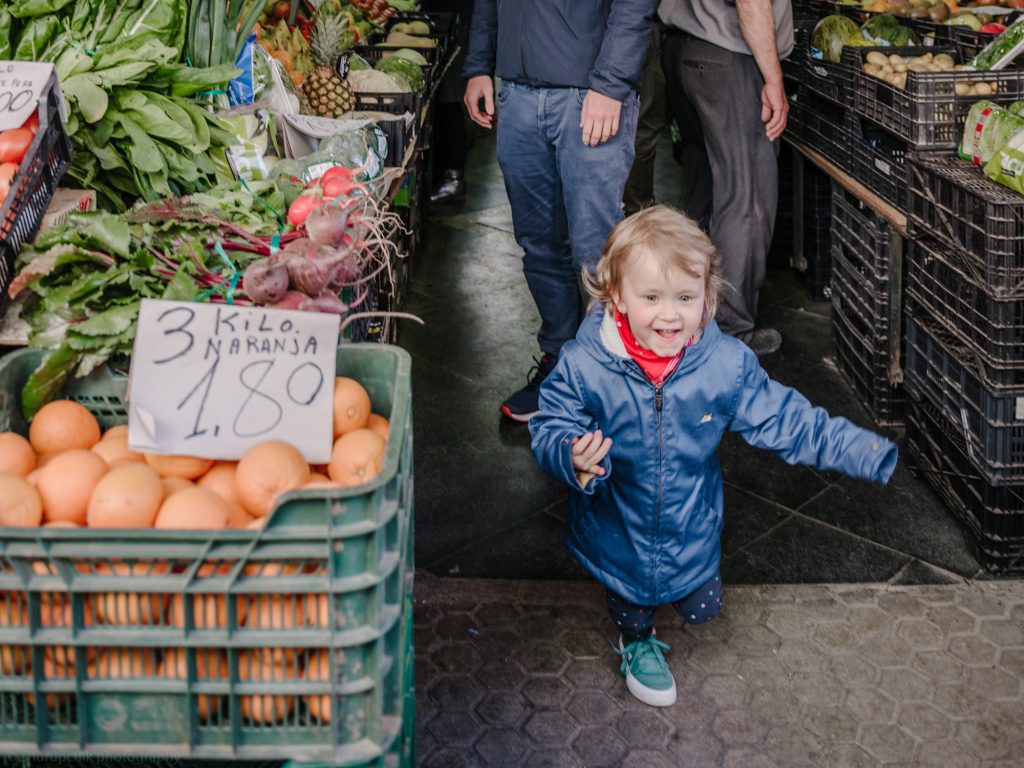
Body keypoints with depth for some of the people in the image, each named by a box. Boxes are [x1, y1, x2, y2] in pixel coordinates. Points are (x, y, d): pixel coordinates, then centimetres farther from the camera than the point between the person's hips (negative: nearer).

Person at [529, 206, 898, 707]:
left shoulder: (728, 364, -20)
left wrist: (861, 451, -17)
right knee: (628, 595, 26)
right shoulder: (583, 366, -27)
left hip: (692, 532, 2)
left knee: (702, 609, 21)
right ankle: (636, 642, 60)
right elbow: (550, 430, -20)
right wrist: (573, 455, -44)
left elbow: (784, 421, -12)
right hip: (618, 531, -1)